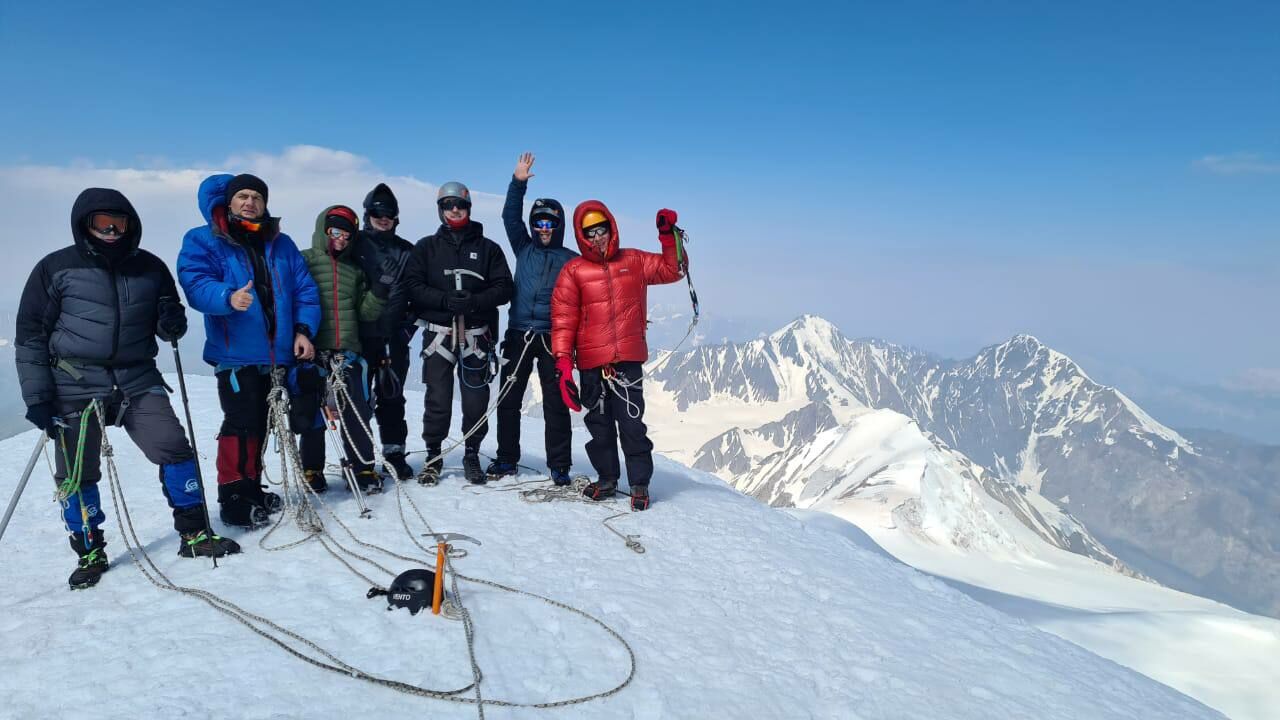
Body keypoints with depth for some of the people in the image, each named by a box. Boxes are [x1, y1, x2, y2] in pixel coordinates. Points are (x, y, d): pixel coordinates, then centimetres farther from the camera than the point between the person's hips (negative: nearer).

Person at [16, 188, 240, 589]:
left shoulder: (149, 268, 9)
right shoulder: (56, 269, 1)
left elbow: (167, 327, 19)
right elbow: (31, 335, 2)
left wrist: (171, 323, -8)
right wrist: (37, 396, -5)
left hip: (138, 380, 2)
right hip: (76, 386, -2)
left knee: (174, 449, -6)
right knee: (77, 474, 3)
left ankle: (194, 534, 7)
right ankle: (89, 552, 21)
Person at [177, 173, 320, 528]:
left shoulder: (281, 244, 15)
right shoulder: (203, 241, 2)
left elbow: (304, 290, 12)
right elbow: (196, 283, -14)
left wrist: (303, 329, -1)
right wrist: (228, 297, -34)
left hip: (277, 353, 5)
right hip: (235, 353, -5)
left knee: (261, 424, 13)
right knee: (241, 423, -10)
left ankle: (251, 488, 26)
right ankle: (233, 497, 0)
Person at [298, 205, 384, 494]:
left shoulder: (354, 269, 17)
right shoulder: (304, 261, 5)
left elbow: (366, 312, 14)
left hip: (347, 353, 3)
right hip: (312, 351, -3)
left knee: (356, 413, 0)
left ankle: (364, 469, 11)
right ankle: (312, 470, 17)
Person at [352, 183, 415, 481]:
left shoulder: (407, 252, 12)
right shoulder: (355, 245, 6)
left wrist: (408, 326, 1)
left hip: (394, 338, 2)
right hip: (360, 336, -2)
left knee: (392, 398, 8)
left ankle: (395, 453, 16)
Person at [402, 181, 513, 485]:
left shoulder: (487, 248, 11)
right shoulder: (426, 247, 12)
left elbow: (503, 288, 3)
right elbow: (413, 286, 0)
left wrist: (474, 301, -14)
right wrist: (446, 300, -15)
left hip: (476, 336, 0)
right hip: (438, 333, 0)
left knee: (476, 400, 1)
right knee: (437, 400, -1)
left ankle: (472, 455, 18)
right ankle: (433, 456, 14)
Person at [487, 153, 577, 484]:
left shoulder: (572, 260, 3)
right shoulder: (524, 249, 13)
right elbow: (510, 217, 10)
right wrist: (518, 182, 0)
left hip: (553, 338, -3)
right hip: (519, 335, 3)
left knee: (556, 403, 0)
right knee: (508, 399, 6)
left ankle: (559, 466, 8)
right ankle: (506, 458, 19)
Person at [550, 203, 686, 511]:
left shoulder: (634, 262, 11)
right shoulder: (573, 271, 4)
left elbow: (672, 270, 19)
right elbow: (563, 321, 0)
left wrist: (668, 236, 6)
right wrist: (563, 364, -7)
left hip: (628, 360, 0)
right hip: (591, 363, 0)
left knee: (631, 423, -5)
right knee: (599, 424, 10)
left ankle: (640, 483, 8)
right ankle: (607, 478, 25)